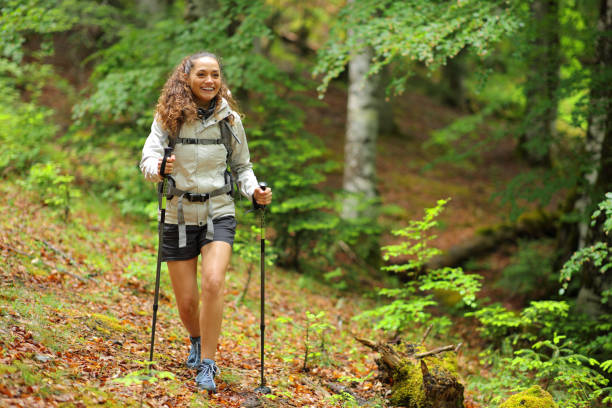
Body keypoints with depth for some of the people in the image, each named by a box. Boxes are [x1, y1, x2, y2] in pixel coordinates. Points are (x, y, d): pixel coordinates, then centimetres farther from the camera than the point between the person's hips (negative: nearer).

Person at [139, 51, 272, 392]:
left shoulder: (230, 119, 1)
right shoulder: (168, 117, -4)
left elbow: (242, 166, 11)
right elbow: (149, 157, -12)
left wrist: (254, 190, -8)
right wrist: (158, 169, -35)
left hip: (218, 213, 0)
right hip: (179, 214, 0)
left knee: (213, 282, -23)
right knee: (186, 302, 4)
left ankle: (207, 364, -13)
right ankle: (198, 341, 39)